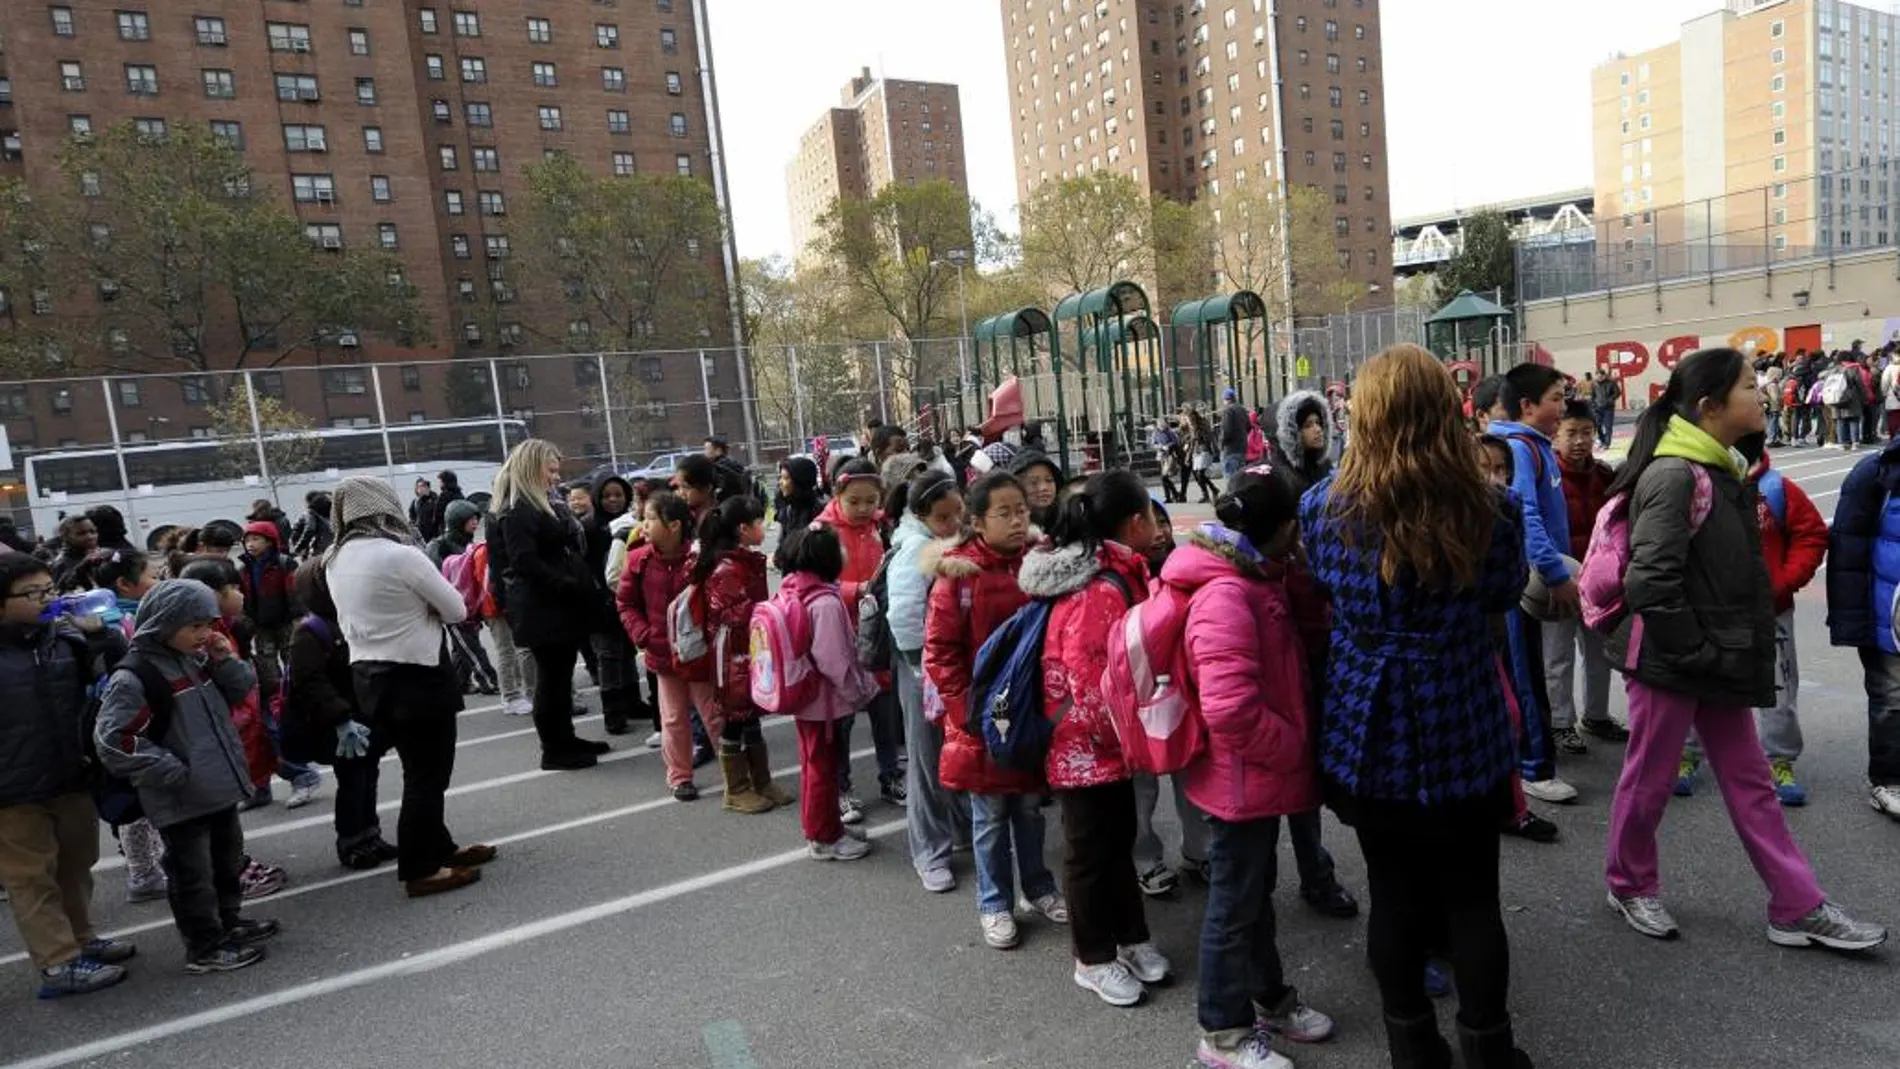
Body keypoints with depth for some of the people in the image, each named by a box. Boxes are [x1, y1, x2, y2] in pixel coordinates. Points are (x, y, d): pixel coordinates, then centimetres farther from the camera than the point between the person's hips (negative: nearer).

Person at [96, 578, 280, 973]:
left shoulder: (197, 659, 5)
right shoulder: (133, 677, -18)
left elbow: (240, 692, 13)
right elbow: (113, 739, -20)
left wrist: (225, 660, -6)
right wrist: (173, 771, -20)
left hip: (218, 788, 8)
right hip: (181, 800, -8)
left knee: (228, 860, 22)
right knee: (193, 874, 5)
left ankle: (228, 922, 38)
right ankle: (205, 947, 17)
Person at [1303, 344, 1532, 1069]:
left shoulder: (1324, 508, -11)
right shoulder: (1491, 509, -10)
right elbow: (1504, 596, 8)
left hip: (1372, 732, 0)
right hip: (1462, 730, 0)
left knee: (1394, 894, 14)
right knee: (1473, 898, 15)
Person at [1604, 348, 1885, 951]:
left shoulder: (1719, 470, 10)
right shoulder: (1673, 475, -19)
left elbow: (1730, 569, 17)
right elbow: (1651, 580, -24)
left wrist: (1736, 647, 11)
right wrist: (1694, 651, -17)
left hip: (1715, 658, 9)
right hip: (1669, 659, -9)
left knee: (1750, 782, 15)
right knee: (1650, 778, 7)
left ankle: (1798, 908, 26)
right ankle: (1630, 887, 26)